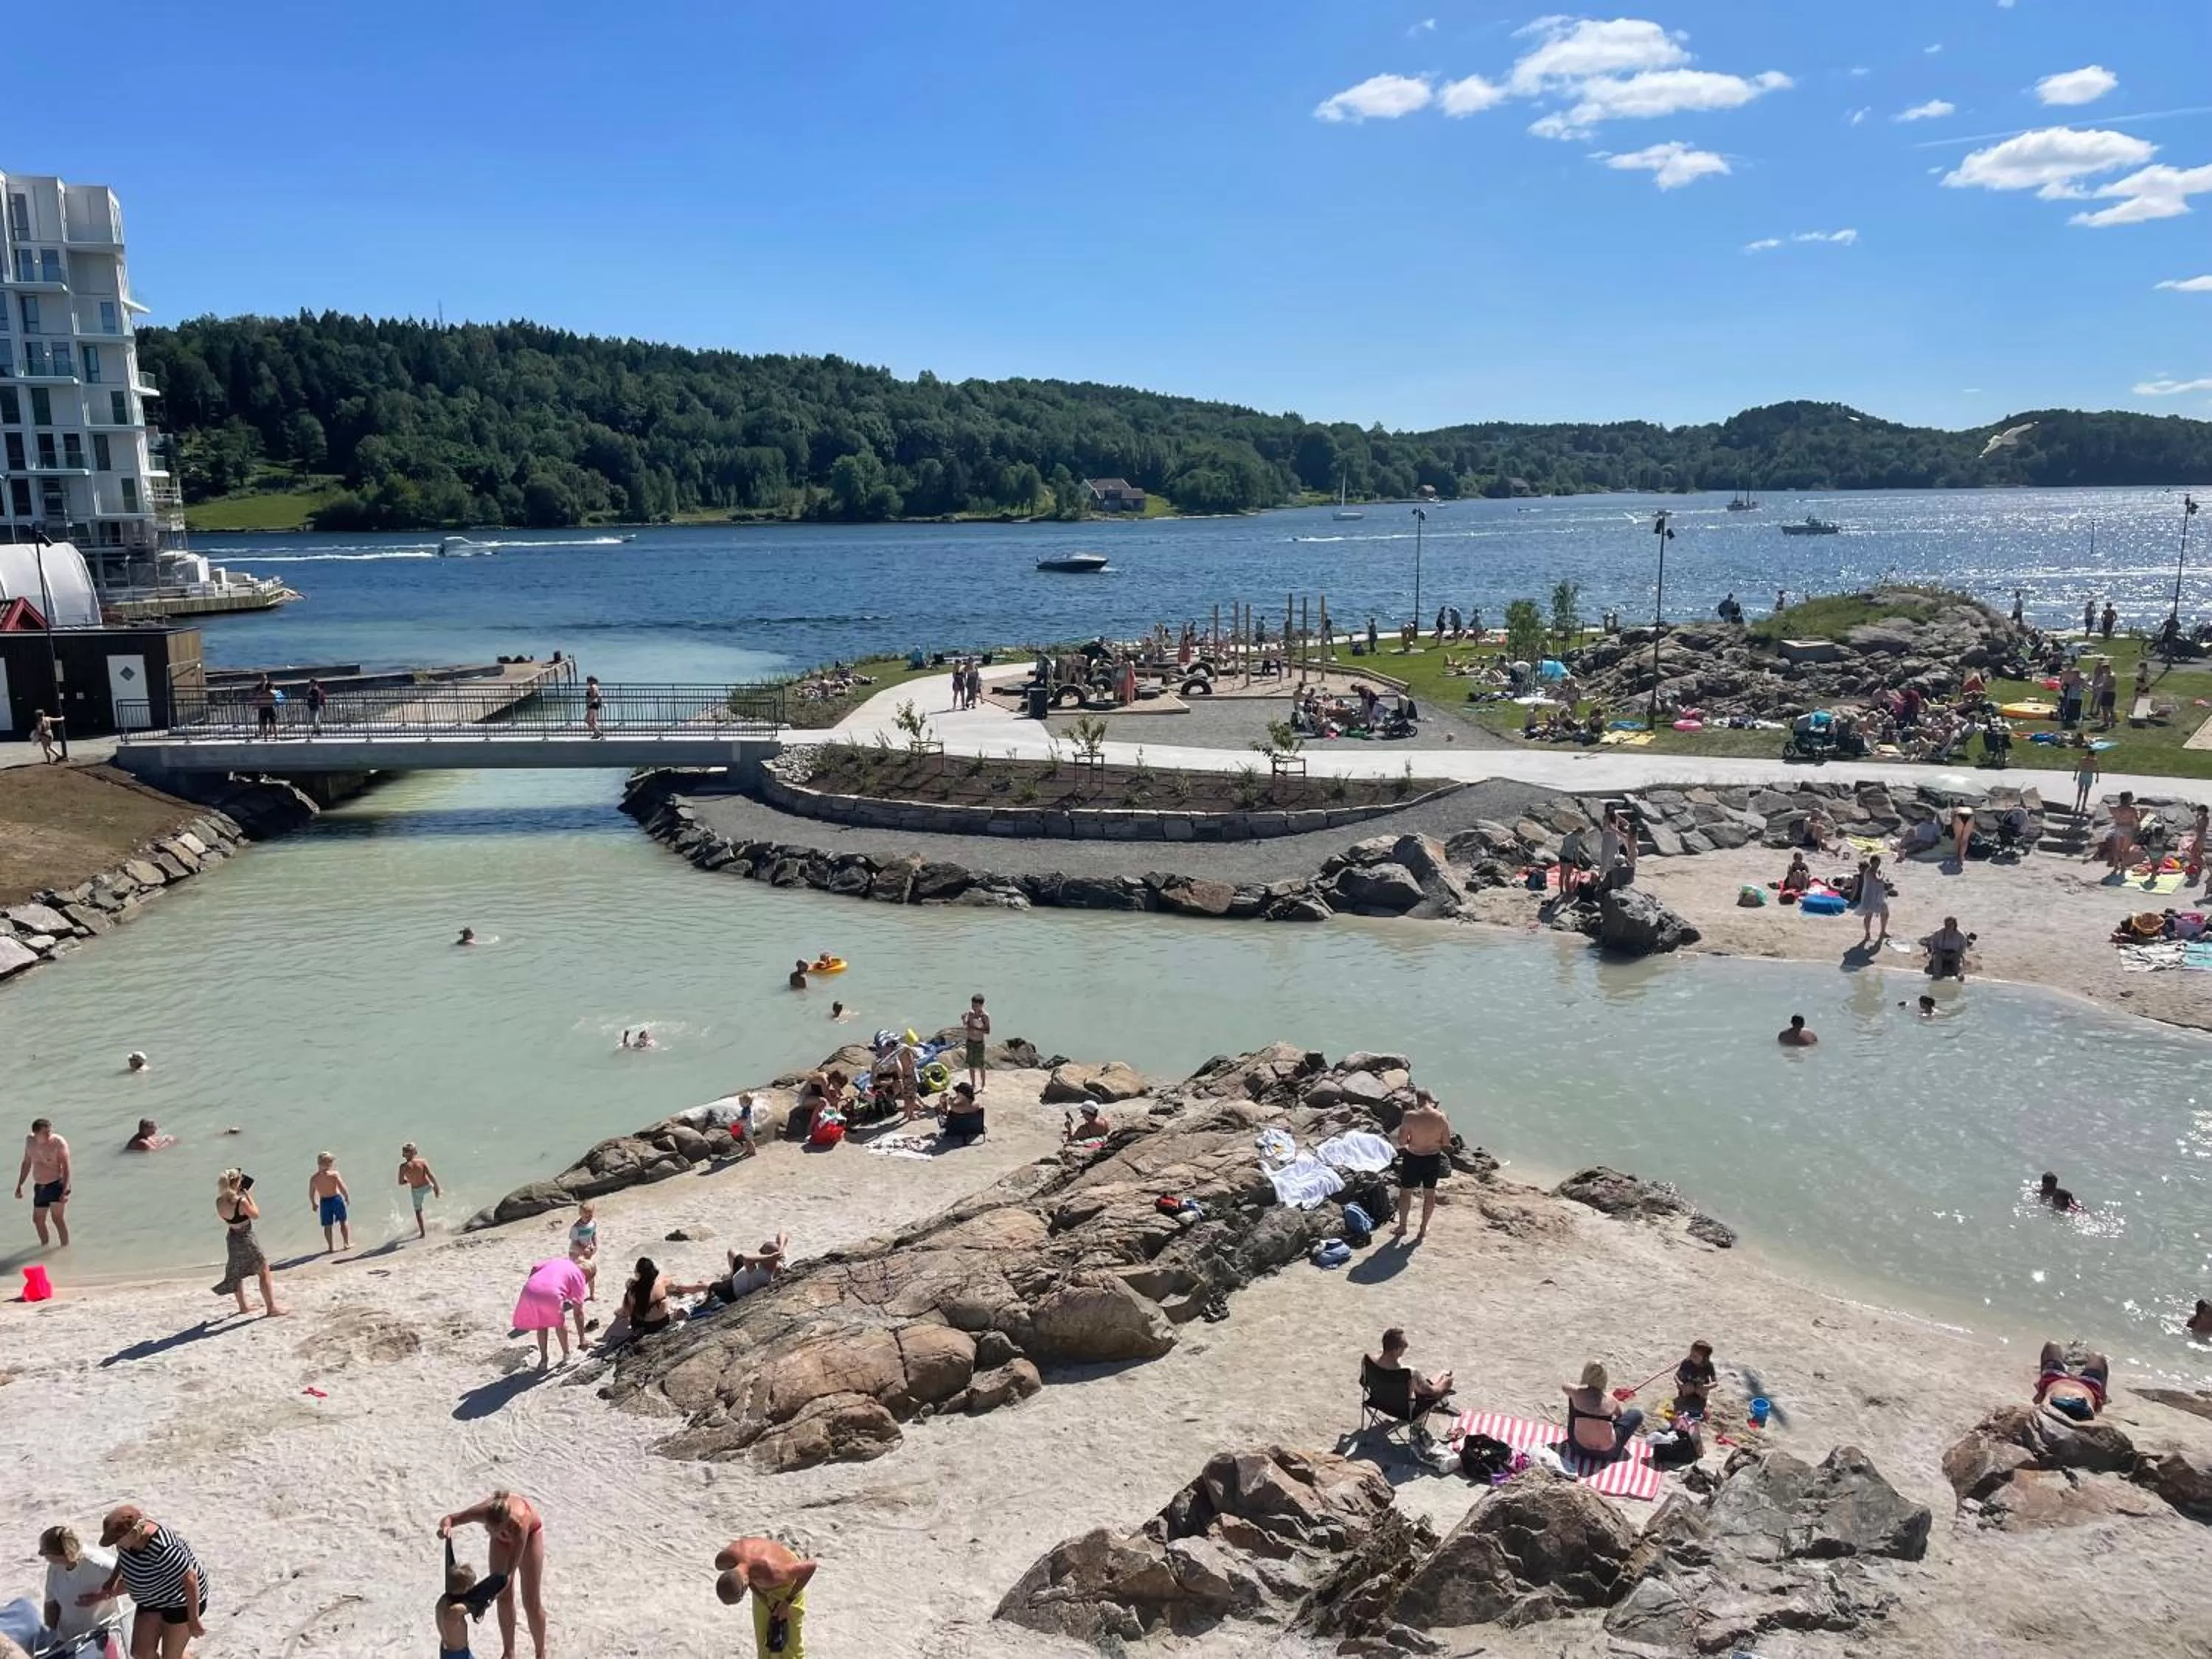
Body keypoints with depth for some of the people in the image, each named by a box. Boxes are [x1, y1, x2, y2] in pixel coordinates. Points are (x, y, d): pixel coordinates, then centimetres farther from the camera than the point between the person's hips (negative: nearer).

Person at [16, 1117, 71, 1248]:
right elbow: (26, 1163, 15)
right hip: (40, 1187, 6)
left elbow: (66, 1167, -17)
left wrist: (65, 1191, -24)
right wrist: (19, 1185, 14)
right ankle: (44, 1244, 38)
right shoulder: (30, 1141, 1)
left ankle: (65, 1248, -6)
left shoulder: (58, 1143, -16)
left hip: (58, 1184, -6)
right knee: (38, 1220, 15)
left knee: (57, 1218, -15)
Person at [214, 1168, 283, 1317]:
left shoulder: (220, 1202, -6)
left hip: (231, 1237, 7)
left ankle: (243, 1306, 36)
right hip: (245, 1238, -7)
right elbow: (256, 1215, -13)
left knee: (236, 1274, 23)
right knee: (264, 1272, 2)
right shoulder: (241, 1201, -27)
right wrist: (248, 1196, -9)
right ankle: (271, 1307, 2)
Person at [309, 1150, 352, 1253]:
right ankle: (347, 1243, 21)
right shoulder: (334, 1174, -15)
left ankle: (331, 1247, 16)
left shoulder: (313, 1178, -4)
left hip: (324, 1202, 2)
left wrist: (313, 1204, 21)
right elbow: (342, 1188, -16)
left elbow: (311, 1194, 4)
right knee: (344, 1221, 16)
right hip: (336, 1199, -2)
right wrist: (347, 1196, 3)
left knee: (328, 1226, 12)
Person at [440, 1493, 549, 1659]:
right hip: (503, 1536, 3)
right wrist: (445, 1526, -46)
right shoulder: (482, 1512, -39)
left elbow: (509, 1573, -39)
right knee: (504, 1598, 7)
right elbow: (449, 1518, -22)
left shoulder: (519, 1524, -47)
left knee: (532, 1602, 2)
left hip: (530, 1533, -3)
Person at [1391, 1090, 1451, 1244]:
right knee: (1429, 1194, 21)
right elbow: (1446, 1143, -5)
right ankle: (1423, 1229, 34)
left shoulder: (1410, 1116, -21)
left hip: (1413, 1158, -3)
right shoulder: (1441, 1118, -13)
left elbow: (1401, 1141, -16)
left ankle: (1402, 1227, 33)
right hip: (1433, 1158, 3)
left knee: (1405, 1192, 19)